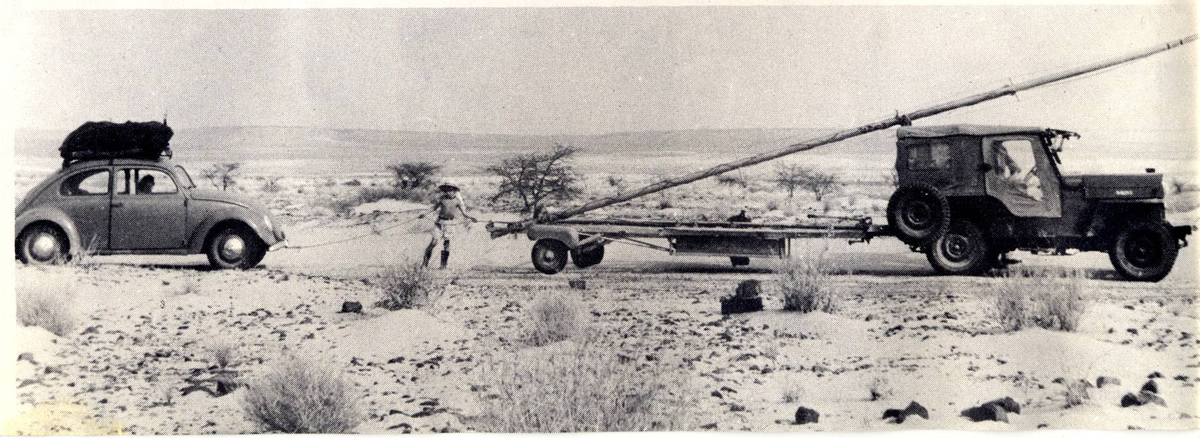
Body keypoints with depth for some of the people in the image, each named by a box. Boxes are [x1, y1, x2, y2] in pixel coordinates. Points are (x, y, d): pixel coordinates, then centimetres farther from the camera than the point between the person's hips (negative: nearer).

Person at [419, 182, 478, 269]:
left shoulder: (457, 200, -3)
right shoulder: (442, 198, -2)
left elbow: (463, 213, -3)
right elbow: (434, 208, 5)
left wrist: (470, 217, -20)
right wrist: (425, 213, -7)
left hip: (449, 223, 0)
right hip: (440, 221, 0)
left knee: (446, 243, 1)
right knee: (433, 242, -6)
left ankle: (443, 265, 11)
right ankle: (425, 262, 6)